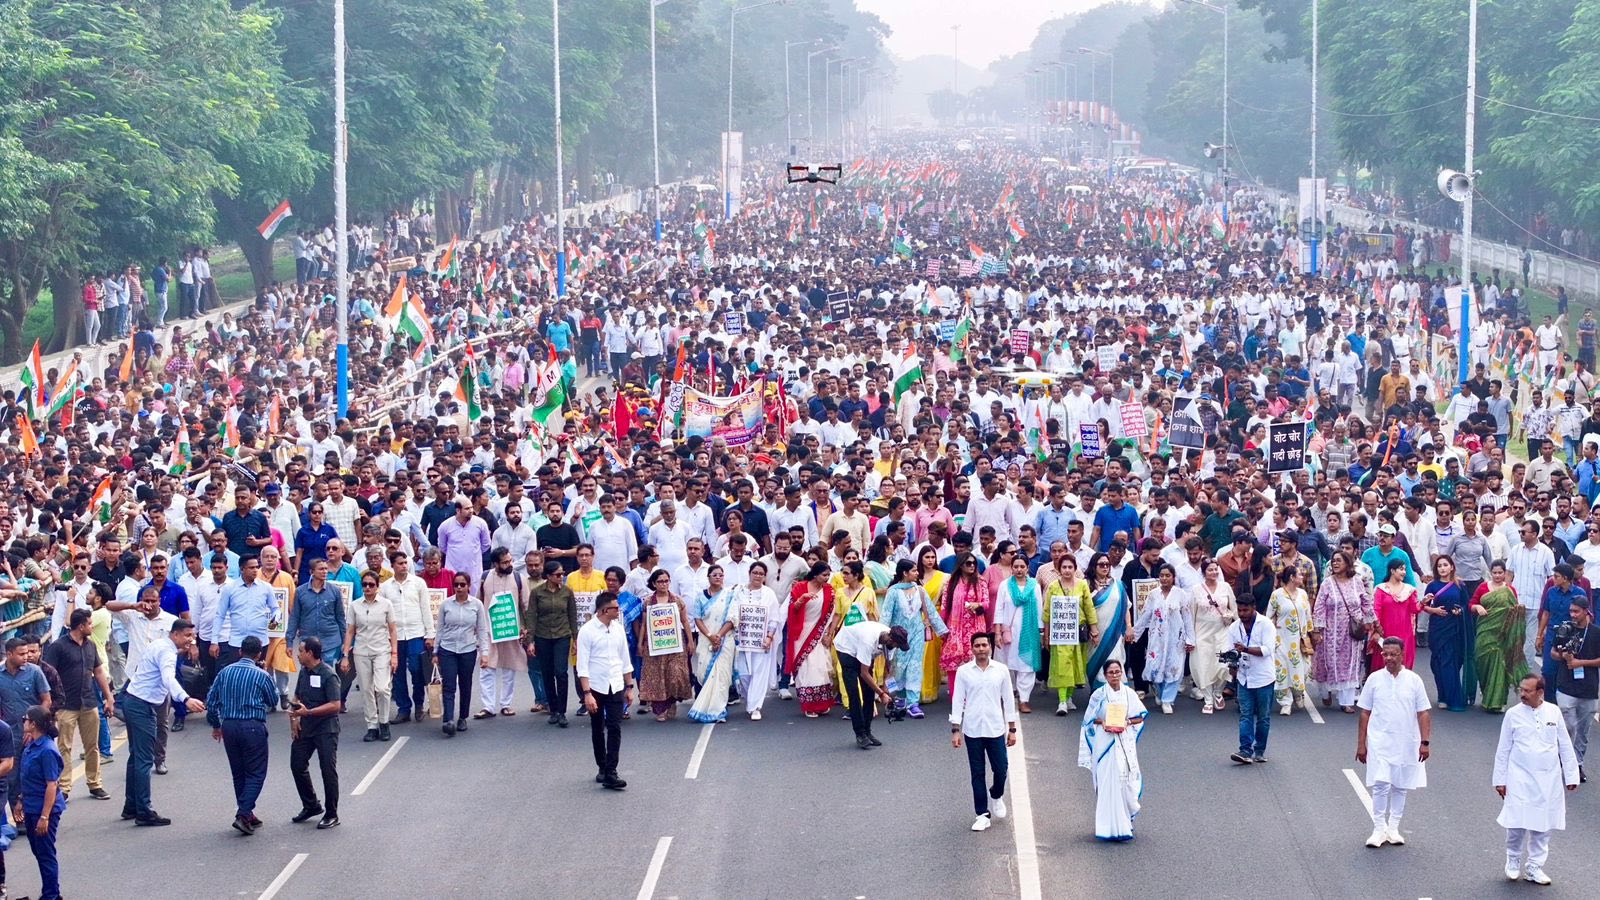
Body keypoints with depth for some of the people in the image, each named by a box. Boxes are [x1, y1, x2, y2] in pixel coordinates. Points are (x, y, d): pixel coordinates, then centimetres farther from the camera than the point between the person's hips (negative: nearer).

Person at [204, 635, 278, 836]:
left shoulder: (225, 672, 4)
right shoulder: (261, 676, -8)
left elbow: (211, 700, 7)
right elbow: (273, 701, 6)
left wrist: (215, 725, 20)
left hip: (229, 726, 5)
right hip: (253, 727, -5)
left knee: (238, 773, 16)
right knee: (256, 773, 2)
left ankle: (246, 814, 22)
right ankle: (243, 815, -12)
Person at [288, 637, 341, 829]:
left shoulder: (328, 675, -16)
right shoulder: (304, 672, 8)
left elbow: (335, 705, -21)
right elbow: (296, 698, 19)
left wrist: (308, 712, -26)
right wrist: (294, 718, 2)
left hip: (326, 729, -8)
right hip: (305, 727, 8)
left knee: (328, 769, -4)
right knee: (297, 765, 10)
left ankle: (331, 815, 5)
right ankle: (311, 806, 27)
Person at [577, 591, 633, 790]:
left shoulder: (618, 629, 5)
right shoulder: (587, 631, -10)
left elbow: (625, 661, 13)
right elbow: (583, 665, -12)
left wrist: (629, 687, 12)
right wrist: (587, 693, -17)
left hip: (616, 687, 3)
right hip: (595, 687, -3)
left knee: (615, 729, -7)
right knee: (597, 730, 9)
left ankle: (610, 774, -10)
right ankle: (602, 768, 23)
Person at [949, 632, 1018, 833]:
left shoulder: (1001, 670, 2)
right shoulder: (964, 671, -1)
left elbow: (1008, 700, 7)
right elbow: (957, 701, 1)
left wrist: (1012, 729, 5)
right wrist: (955, 730, -3)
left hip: (996, 729, 0)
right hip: (972, 731, 0)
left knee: (1000, 770, 2)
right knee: (977, 774, 3)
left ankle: (996, 796, 33)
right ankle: (982, 814, 11)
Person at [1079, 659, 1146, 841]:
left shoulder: (1129, 693, 4)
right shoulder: (1099, 695, 0)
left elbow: (1140, 716, 7)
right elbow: (1089, 718, 5)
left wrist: (1127, 722, -11)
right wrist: (1102, 722, -13)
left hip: (1125, 742, 1)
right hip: (1105, 742, -1)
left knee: (1126, 780, -1)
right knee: (1107, 782, -4)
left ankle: (1125, 819, 20)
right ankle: (1110, 825, 0)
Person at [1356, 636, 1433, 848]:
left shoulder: (1413, 680, 0)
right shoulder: (1374, 679, 1)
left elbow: (1423, 713, 2)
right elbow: (1365, 713, 5)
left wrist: (1424, 742, -5)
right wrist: (1361, 744, 3)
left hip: (1406, 743, 1)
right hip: (1380, 741, -1)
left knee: (1400, 787, 9)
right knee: (1381, 785, -9)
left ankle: (1393, 828, 20)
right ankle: (1379, 829, -1)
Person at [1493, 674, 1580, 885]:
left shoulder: (1553, 712, 0)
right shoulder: (1513, 714, -3)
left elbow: (1565, 746, 7)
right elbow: (1503, 749, 3)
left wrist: (1571, 775, 7)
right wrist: (1500, 779, 4)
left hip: (1549, 780, 2)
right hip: (1520, 779, -2)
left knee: (1543, 825, 5)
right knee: (1517, 823, -7)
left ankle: (1534, 867, 18)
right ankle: (1513, 859, 18)